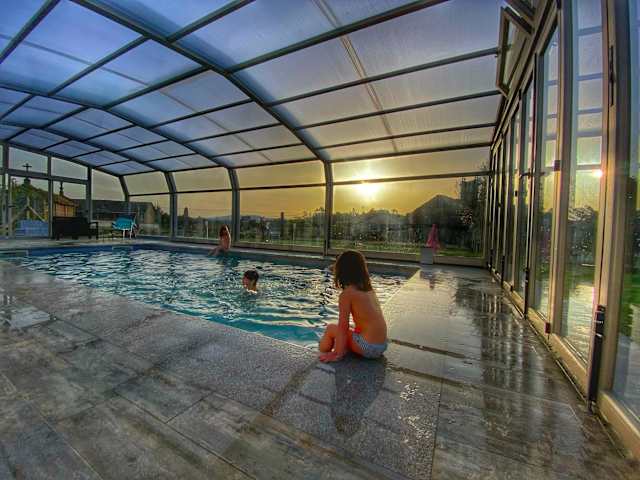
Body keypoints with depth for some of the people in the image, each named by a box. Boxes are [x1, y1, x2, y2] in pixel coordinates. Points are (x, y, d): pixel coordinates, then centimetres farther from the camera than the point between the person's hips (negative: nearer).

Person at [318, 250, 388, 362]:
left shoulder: (347, 294, -13)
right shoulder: (369, 289, 7)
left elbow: (343, 327, -12)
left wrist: (337, 354, -3)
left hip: (368, 348, -7)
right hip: (382, 345, 7)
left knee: (330, 329, 10)